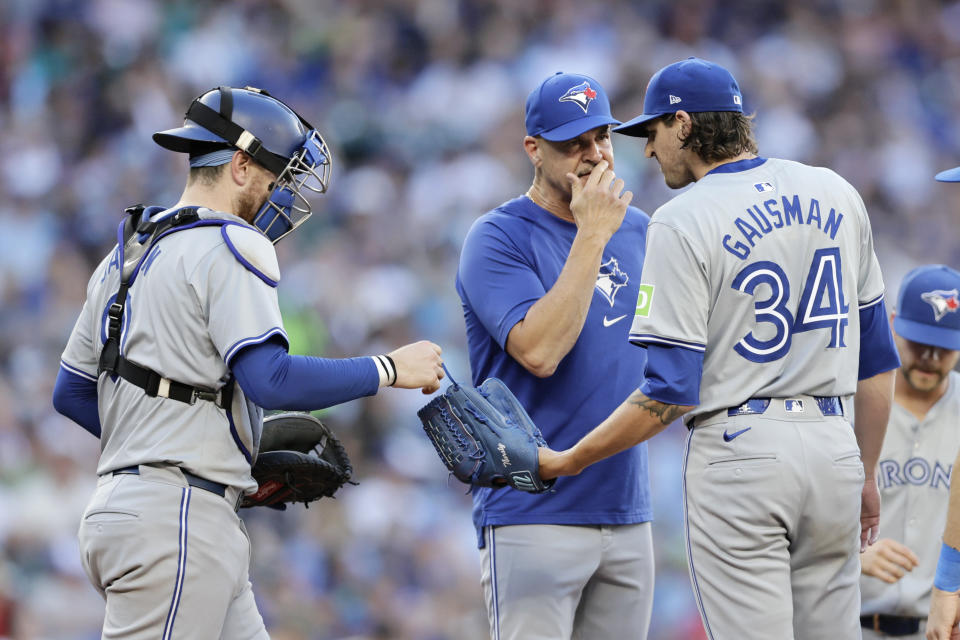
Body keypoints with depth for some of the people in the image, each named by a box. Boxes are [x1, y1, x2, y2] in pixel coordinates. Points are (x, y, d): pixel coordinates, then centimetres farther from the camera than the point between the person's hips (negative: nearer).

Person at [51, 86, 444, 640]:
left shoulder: (127, 255, 20)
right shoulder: (229, 246, -8)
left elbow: (72, 393, 22)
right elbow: (270, 380, -20)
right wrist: (390, 370, -11)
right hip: (176, 518, -10)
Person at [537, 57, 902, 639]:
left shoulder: (683, 222, -8)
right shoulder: (837, 195, 9)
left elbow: (671, 394, -12)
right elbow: (877, 359, 13)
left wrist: (569, 460, -2)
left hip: (739, 453, -5)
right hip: (835, 445, 5)